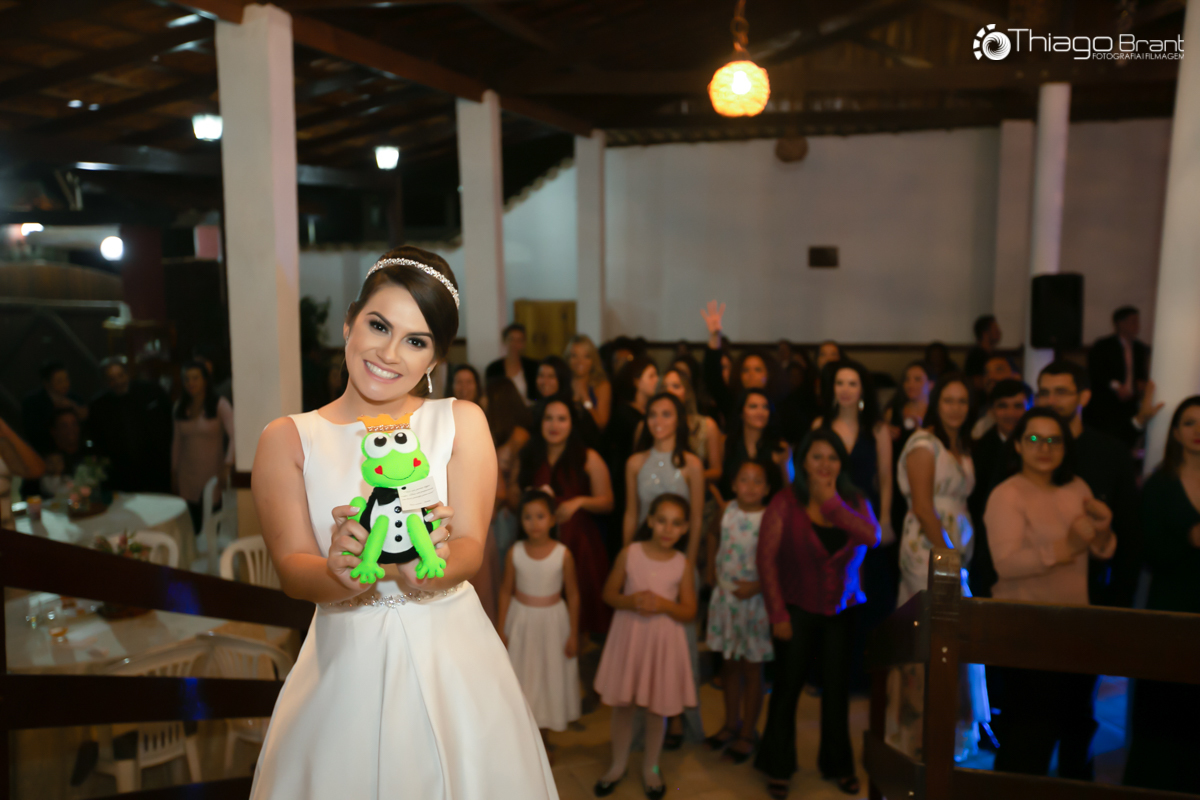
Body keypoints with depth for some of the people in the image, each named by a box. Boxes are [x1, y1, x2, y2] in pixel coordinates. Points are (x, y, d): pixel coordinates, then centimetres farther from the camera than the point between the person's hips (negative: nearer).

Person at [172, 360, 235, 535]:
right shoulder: (180, 406, 9)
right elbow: (177, 441, 13)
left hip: (212, 475, -4)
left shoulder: (219, 405, -7)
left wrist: (227, 466, -29)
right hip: (187, 477, 4)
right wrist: (174, 473, 12)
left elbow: (234, 436, -19)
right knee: (196, 526, 4)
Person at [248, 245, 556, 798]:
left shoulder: (461, 422, 0)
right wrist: (340, 574, -30)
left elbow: (471, 547, -9)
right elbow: (292, 570, -8)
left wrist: (428, 570, -31)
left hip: (451, 656, 0)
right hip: (344, 661, 0)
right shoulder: (286, 440, 0)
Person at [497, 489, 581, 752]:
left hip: (552, 621, 0)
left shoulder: (563, 554, -14)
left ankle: (541, 739, 31)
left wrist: (573, 634, -3)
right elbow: (506, 590, 0)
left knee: (549, 676, 12)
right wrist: (501, 629, 0)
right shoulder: (515, 553, -10)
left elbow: (573, 595, -5)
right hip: (521, 620, 1)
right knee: (521, 680, 9)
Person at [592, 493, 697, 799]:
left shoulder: (683, 564, -5)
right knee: (621, 703, 11)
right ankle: (618, 765, 33)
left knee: (657, 707, 11)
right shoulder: (630, 553, -6)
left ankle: (650, 768, 33)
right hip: (628, 635, 0)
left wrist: (664, 604, -21)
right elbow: (609, 593, 1)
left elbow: (689, 612, -3)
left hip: (664, 639, 0)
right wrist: (629, 601, -19)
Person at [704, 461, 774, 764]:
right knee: (729, 665, 17)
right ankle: (731, 724, 34)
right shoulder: (726, 512, 0)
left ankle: (748, 733, 22)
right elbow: (713, 538, 17)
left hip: (754, 599, -4)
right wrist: (711, 572, 10)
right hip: (725, 596, 5)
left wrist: (757, 587, -20)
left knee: (752, 669, 8)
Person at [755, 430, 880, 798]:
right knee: (788, 687, 5)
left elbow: (872, 537, -18)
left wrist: (832, 502, -18)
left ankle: (837, 764, 28)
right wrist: (777, 614, -12)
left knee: (837, 688, 8)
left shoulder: (854, 501, 2)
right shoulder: (785, 504, -8)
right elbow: (766, 559, -10)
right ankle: (778, 767, 22)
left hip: (842, 611, 3)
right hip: (798, 610, -2)